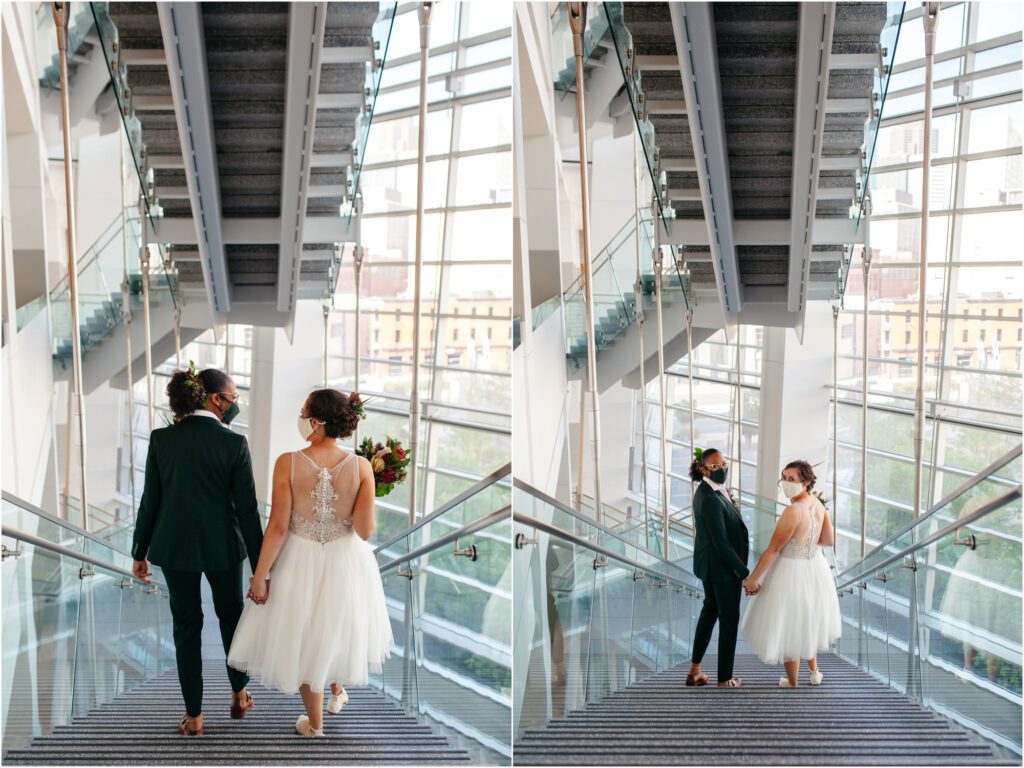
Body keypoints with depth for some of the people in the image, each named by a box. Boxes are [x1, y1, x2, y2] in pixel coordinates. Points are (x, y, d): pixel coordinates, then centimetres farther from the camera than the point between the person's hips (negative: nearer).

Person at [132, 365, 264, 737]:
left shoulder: (161, 439, -7)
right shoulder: (234, 443, -14)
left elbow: (150, 500, -2)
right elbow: (247, 508, -12)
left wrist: (140, 552, 9)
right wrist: (259, 565, -6)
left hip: (174, 546, 2)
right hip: (222, 546, -1)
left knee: (186, 626, 11)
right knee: (231, 616, 21)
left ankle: (194, 716, 16)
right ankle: (239, 695, 35)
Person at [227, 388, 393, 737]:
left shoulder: (287, 463, -21)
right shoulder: (361, 466, -18)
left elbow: (278, 526, -17)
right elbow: (365, 531, -17)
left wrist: (259, 574, -6)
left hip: (301, 561, -1)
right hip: (346, 562, 1)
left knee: (305, 637, 19)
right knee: (340, 627, 30)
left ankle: (315, 724, 34)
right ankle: (338, 693, 52)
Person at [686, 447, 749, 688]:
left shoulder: (706, 491, 2)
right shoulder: (711, 500, -28)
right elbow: (721, 544, -26)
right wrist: (745, 573, -23)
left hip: (708, 563, 10)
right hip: (721, 566, -10)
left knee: (711, 608, 22)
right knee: (729, 618, 3)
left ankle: (695, 670, 31)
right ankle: (725, 680, 12)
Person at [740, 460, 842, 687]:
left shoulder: (793, 511, -28)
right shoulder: (818, 504, -5)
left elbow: (772, 550, -23)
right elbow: (829, 540, 6)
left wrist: (752, 578, -15)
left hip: (792, 572, -8)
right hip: (815, 568, 8)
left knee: (788, 627, 12)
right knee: (808, 620, 29)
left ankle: (792, 683, 27)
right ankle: (814, 671, 44)